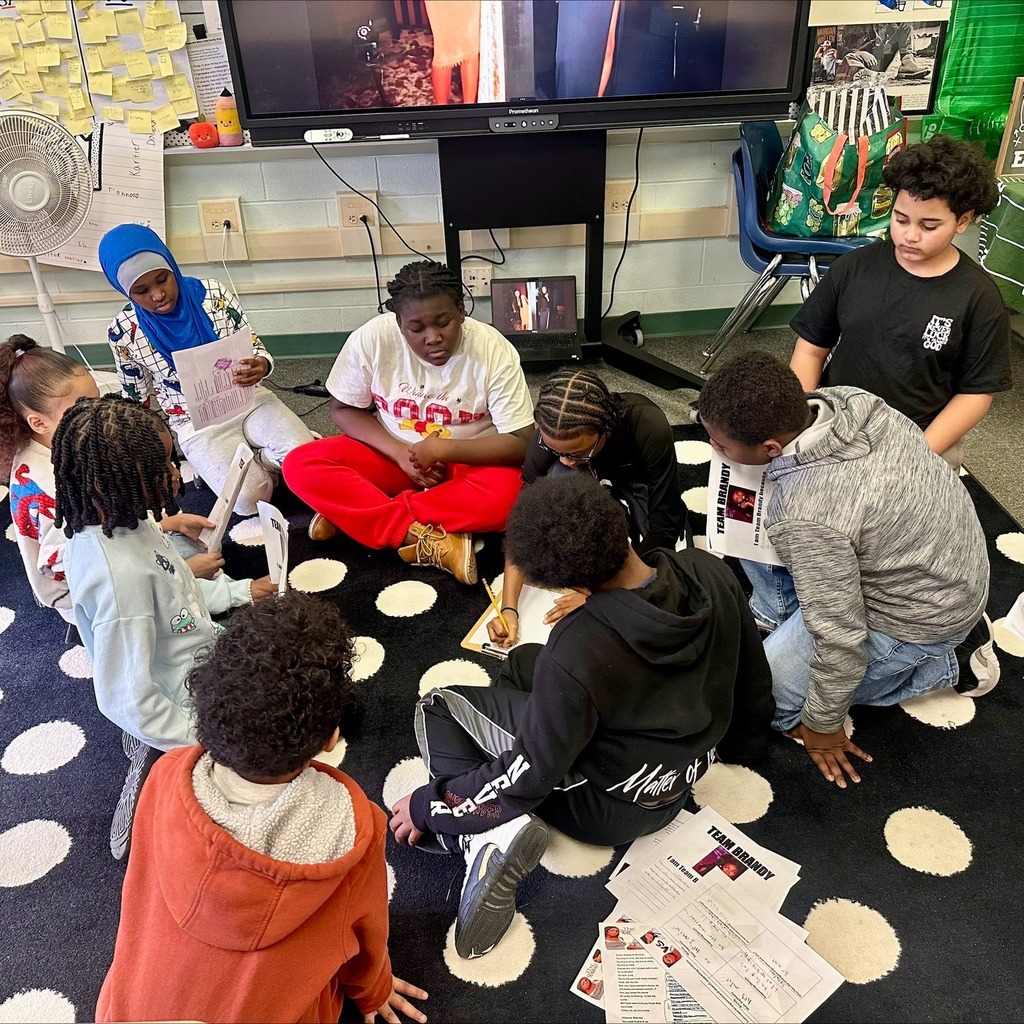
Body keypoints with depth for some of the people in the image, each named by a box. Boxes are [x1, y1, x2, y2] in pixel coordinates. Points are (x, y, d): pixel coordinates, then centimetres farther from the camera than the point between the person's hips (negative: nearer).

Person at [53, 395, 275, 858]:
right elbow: (127, 697, -31)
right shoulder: (121, 574, -37)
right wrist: (204, 745, -21)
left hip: (199, 662, 9)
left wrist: (241, 590, 9)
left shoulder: (118, 522, -9)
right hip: (189, 706, -8)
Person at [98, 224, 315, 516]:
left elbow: (256, 349, -1)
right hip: (196, 425, -1)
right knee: (249, 498, -26)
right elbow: (138, 403, 5)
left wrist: (260, 367, -25)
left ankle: (260, 461, 4)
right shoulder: (123, 332, -8)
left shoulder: (214, 293, -7)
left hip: (248, 400, 2)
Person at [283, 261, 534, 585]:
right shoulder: (371, 338, -17)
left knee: (504, 498, -36)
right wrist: (400, 453, -19)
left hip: (468, 461, -1)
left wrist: (444, 449, -31)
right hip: (393, 454, 2)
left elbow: (521, 444, -20)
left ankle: (351, 513, -21)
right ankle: (428, 541, -30)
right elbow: (343, 410, -4)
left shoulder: (494, 351, -20)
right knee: (300, 466, -21)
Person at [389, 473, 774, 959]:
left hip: (608, 808, -6)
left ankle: (490, 833, -14)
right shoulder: (710, 572, -18)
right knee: (523, 661, 22)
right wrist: (741, 745, 21)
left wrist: (428, 804, -7)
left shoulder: (578, 652, -35)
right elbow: (753, 681, -1)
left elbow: (533, 774, -23)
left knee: (435, 709, 4)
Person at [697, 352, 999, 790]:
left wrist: (823, 726, -10)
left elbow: (841, 640, -27)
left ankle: (949, 659, 9)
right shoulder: (846, 399, -15)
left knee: (767, 696, 4)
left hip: (918, 616, -8)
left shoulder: (806, 517, -38)